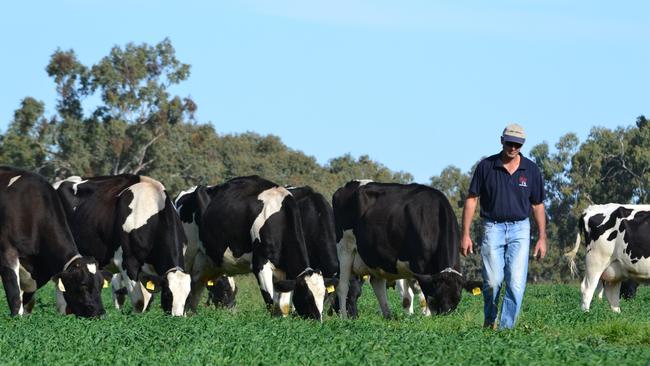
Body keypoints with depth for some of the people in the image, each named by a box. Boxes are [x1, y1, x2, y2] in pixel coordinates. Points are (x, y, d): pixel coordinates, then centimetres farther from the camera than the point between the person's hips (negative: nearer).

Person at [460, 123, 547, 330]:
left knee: (516, 282, -8)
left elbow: (537, 205, 10)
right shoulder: (486, 166, -2)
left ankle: (506, 326, -2)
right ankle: (489, 320, 19)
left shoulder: (531, 170, 3)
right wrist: (465, 234, -3)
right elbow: (471, 199, 2)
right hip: (493, 227, -1)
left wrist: (542, 237, 6)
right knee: (492, 281, -5)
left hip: (520, 229, 1)